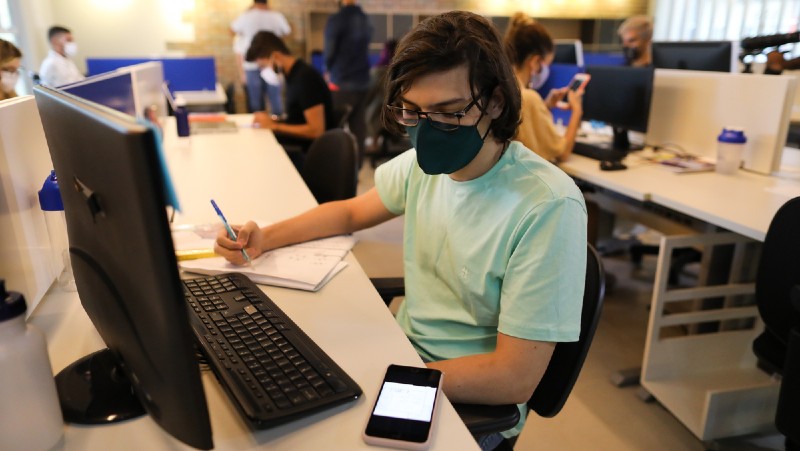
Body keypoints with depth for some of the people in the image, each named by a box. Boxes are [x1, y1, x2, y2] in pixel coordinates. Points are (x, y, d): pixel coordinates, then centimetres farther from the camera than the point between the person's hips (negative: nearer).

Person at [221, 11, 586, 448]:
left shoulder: (548, 207, -26)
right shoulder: (423, 162, -6)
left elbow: (516, 377, -23)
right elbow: (352, 211, 13)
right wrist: (264, 239, -2)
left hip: (473, 399, -5)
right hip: (403, 353, 6)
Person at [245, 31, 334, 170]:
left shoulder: (305, 78, -17)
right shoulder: (293, 74, 9)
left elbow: (316, 130, -21)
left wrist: (274, 126, -14)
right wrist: (273, 120, 2)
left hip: (309, 155, -8)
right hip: (298, 146, 8)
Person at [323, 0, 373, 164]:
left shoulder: (336, 20, -12)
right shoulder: (366, 19, 5)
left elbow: (329, 51, -6)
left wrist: (328, 71, 12)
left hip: (341, 84, -6)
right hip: (362, 82, 6)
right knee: (358, 126, 10)